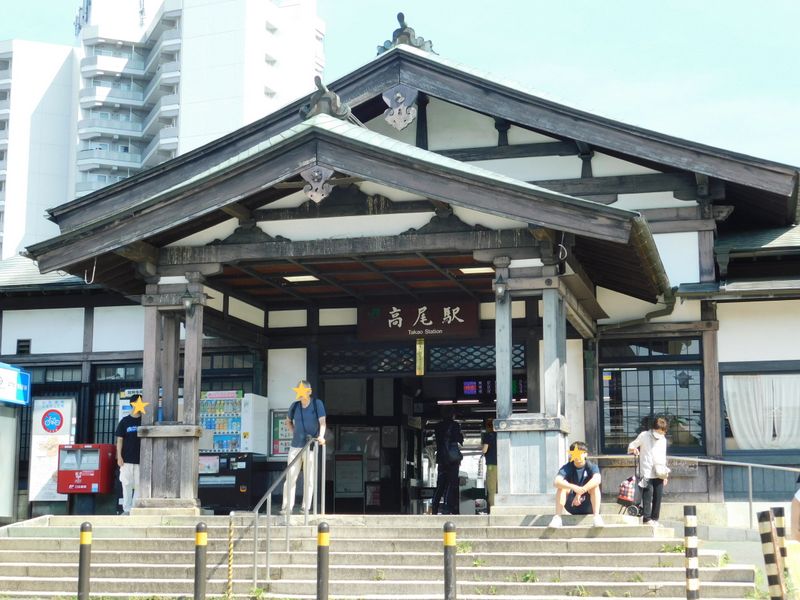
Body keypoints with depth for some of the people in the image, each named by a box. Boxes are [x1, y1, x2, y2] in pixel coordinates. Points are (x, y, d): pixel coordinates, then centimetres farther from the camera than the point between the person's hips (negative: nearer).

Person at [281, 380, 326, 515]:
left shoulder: (317, 404, -4)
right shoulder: (295, 406, 7)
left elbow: (322, 422, -14)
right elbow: (288, 421, 24)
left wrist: (321, 436, -30)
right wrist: (294, 433, 9)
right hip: (295, 446, 3)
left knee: (309, 479, 1)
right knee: (290, 477, 0)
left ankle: (306, 508, 6)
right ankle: (287, 508, 3)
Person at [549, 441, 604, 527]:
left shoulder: (591, 467, -9)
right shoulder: (567, 468, -7)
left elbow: (597, 479, -32)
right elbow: (556, 482, -27)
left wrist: (580, 492, -42)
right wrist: (573, 487, -43)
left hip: (588, 505, -1)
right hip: (571, 505, 1)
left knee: (595, 485, -25)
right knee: (562, 485, -22)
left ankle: (597, 516, -35)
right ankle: (557, 517, -31)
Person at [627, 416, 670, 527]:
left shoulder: (663, 439, 15)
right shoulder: (644, 436, 0)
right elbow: (631, 445, 6)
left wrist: (665, 474, 20)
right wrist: (633, 449, -19)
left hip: (659, 474, 5)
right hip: (647, 473, -5)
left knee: (658, 496, 3)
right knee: (647, 495, -10)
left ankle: (655, 519, 9)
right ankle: (646, 518, -8)